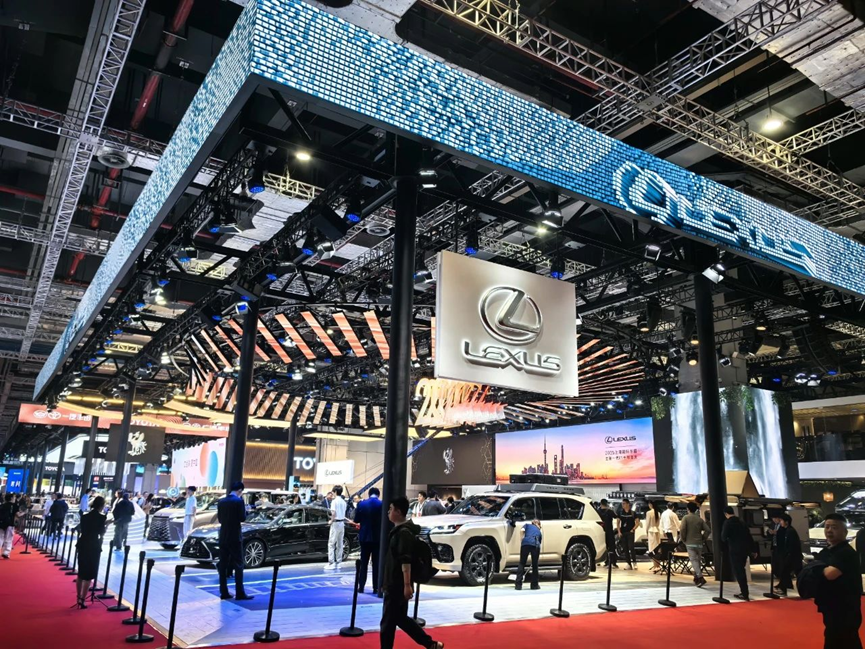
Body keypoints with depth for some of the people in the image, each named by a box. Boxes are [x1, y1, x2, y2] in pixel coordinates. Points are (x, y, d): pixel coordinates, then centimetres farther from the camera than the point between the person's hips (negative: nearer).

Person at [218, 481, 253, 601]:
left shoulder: (221, 501, 7)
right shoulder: (239, 501, -12)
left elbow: (219, 519, 12)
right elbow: (242, 518, -12)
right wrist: (245, 510, 5)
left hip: (223, 537, 6)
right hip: (235, 537, -6)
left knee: (223, 565, 8)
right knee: (238, 565, -2)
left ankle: (224, 592, 10)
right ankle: (240, 593, -4)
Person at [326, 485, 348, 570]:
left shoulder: (334, 501, -11)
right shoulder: (343, 502, 10)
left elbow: (334, 513, -18)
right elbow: (344, 513, 9)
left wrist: (331, 521, -5)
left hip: (336, 523, -7)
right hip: (342, 523, 7)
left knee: (331, 544, -3)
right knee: (339, 544, 10)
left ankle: (331, 563, -7)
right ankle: (337, 563, 13)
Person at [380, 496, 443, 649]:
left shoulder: (404, 532, -18)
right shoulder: (399, 530, 12)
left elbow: (406, 561, -24)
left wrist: (407, 585, -26)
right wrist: (387, 583, 25)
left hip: (398, 586, -10)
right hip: (394, 584, 10)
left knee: (388, 622, 1)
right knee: (401, 618, 16)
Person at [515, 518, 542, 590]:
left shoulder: (527, 525, 31)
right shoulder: (539, 531, 35)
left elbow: (522, 530, 6)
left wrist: (522, 540, 12)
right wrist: (538, 556, 49)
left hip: (525, 543, -1)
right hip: (535, 545, 1)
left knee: (522, 564, 7)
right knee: (535, 565, 17)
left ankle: (518, 585, 5)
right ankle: (534, 585, 23)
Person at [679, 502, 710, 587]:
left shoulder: (686, 518, -5)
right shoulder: (700, 519, 6)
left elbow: (682, 530, -15)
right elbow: (707, 530, 0)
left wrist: (683, 539, -1)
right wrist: (703, 538, 10)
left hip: (690, 543, -4)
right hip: (699, 543, 4)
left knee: (694, 560, -7)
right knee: (698, 560, 16)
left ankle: (701, 578, -22)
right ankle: (696, 577, 22)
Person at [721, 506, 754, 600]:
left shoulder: (728, 522, -8)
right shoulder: (741, 521, 13)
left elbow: (723, 536, -13)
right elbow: (749, 536, 14)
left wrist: (725, 541, 9)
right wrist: (752, 549, 19)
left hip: (735, 550, -7)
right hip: (745, 549, 7)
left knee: (738, 572, -1)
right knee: (741, 570, 18)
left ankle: (745, 594, -2)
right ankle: (744, 592, 23)